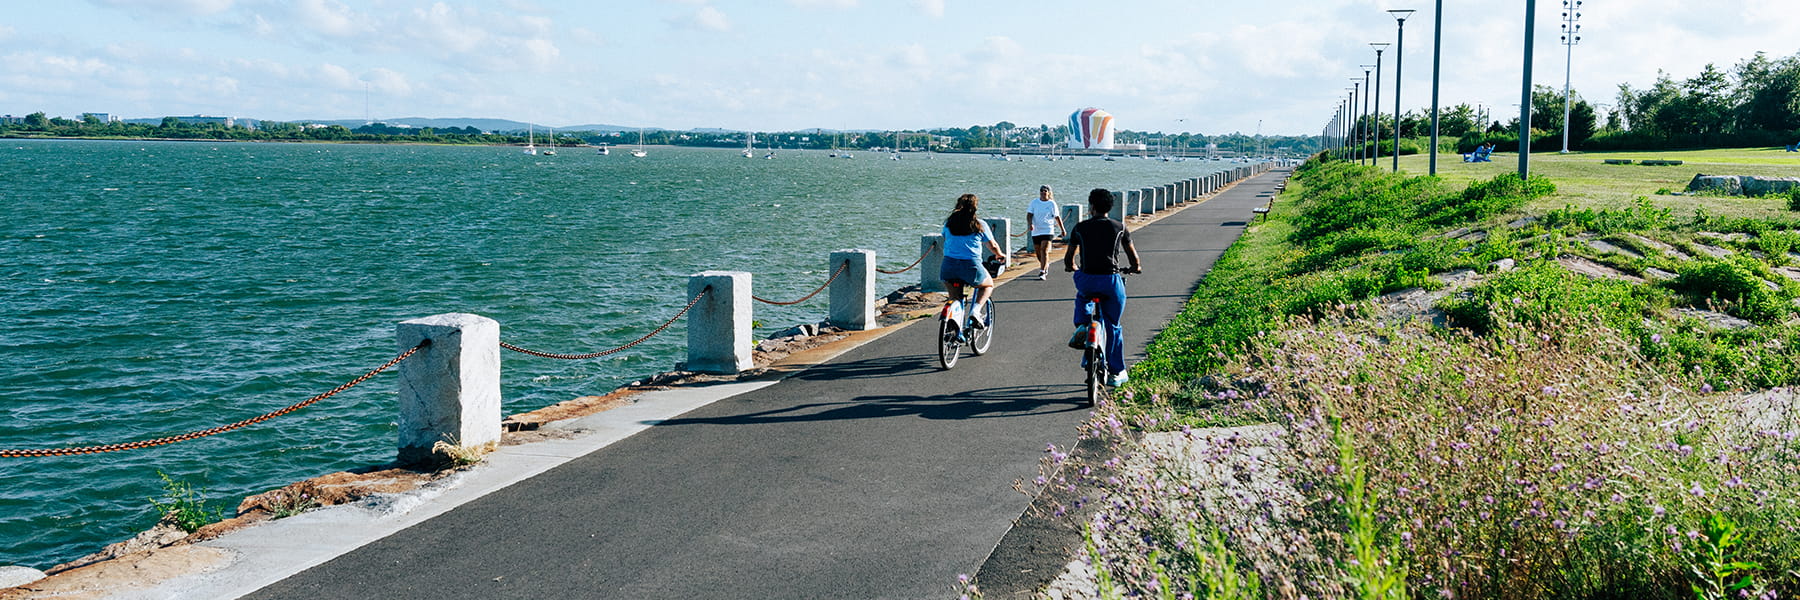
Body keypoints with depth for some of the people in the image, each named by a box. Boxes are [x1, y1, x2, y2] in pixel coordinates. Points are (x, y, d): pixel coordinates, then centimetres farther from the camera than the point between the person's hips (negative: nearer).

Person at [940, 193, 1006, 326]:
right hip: (970, 266, -3)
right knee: (988, 285, 23)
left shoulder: (949, 223, 10)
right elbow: (993, 246, 8)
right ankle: (976, 311, 2)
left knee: (955, 297, 24)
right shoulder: (980, 225, 1)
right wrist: (1000, 255, 29)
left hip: (948, 266, 3)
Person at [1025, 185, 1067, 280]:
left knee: (1044, 251, -15)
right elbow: (1029, 215, 0)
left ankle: (1042, 273, -15)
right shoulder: (1034, 202, 4)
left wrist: (1062, 229, 14)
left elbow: (1057, 217, 8)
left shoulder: (1052, 203, 0)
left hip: (1048, 230, -3)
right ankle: (1046, 266, 40)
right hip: (1036, 231, 3)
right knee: (1038, 253, 12)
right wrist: (1030, 224, -20)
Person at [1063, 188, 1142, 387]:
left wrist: (1070, 267, 34)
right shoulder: (1120, 228, 7)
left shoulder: (1080, 228, 6)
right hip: (1111, 281, 0)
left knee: (1082, 297, 38)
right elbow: (1134, 262, 11)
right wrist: (1134, 268, 33)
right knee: (1113, 327, 15)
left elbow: (1068, 259, 11)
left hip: (1087, 280, 0)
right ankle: (1116, 372, 17)